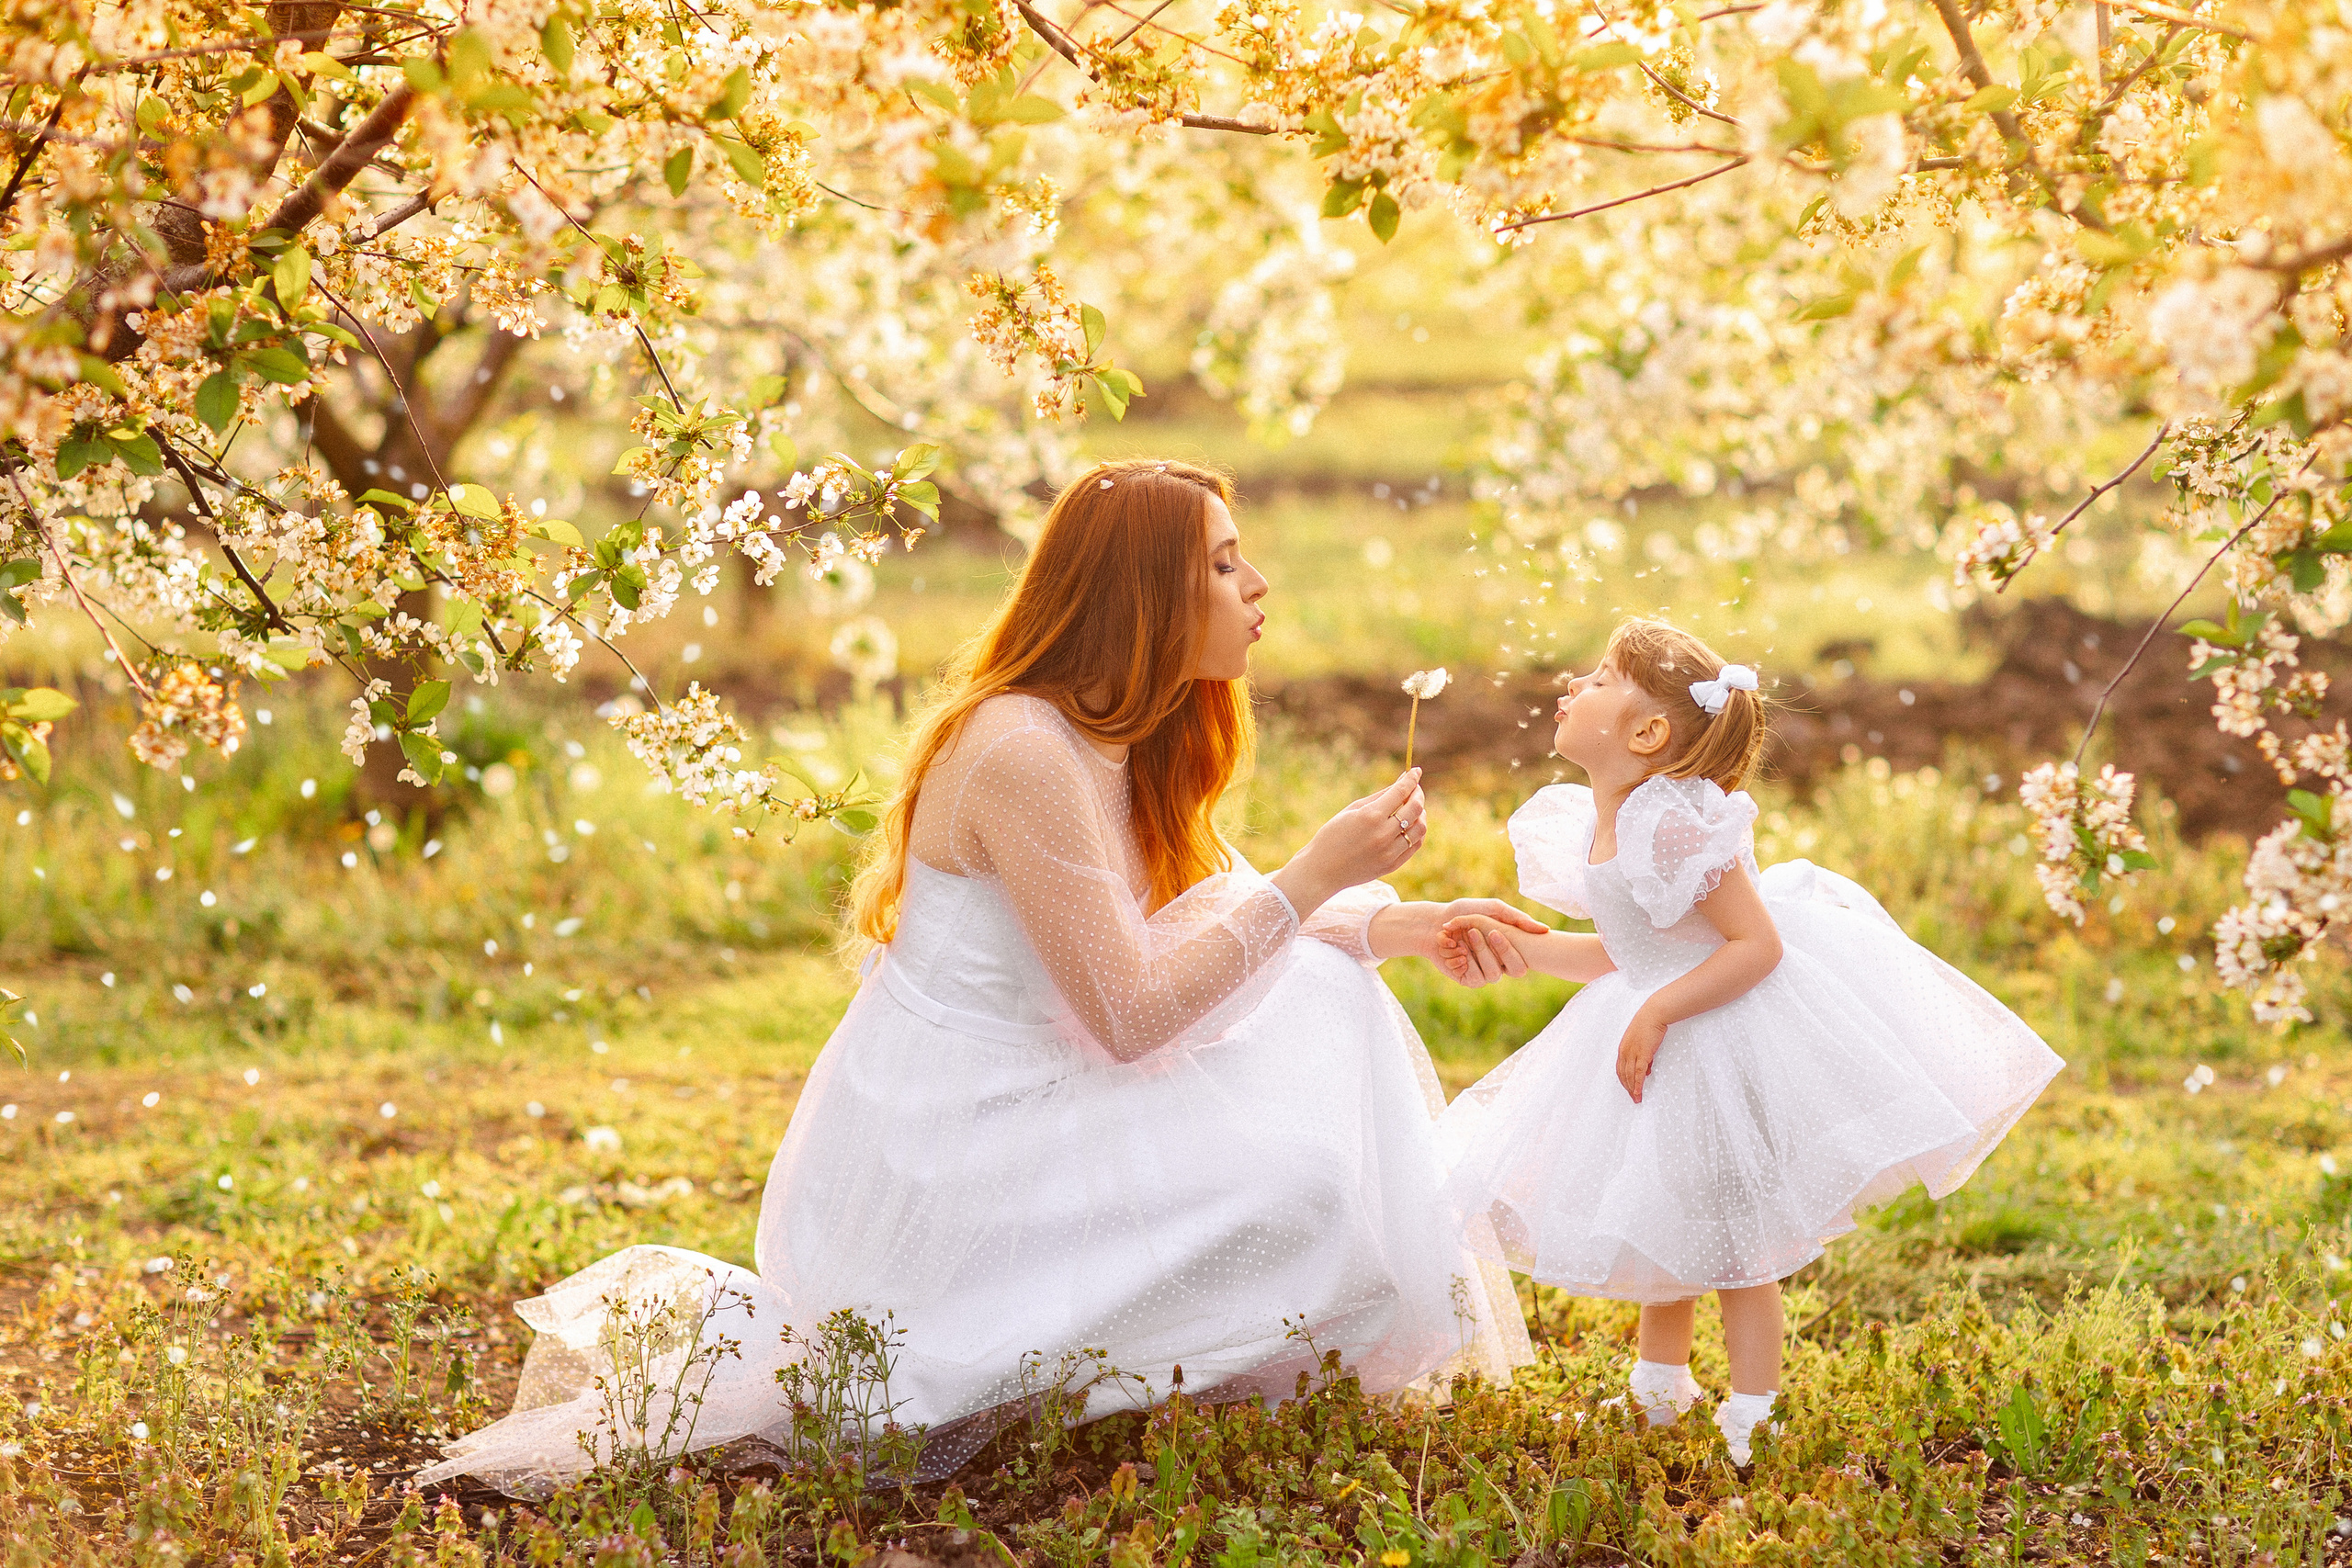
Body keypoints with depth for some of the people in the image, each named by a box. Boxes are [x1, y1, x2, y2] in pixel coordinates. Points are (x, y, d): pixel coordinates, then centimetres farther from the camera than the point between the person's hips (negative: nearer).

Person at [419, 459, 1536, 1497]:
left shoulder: (1127, 752, 9)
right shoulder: (1023, 754, -22)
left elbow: (1226, 928, 17)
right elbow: (1129, 1015, -23)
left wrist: (1386, 925, 4)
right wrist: (1316, 877, -20)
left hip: (1012, 1120, 10)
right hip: (938, 1167, -10)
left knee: (1320, 997, 7)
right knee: (1293, 1177, -15)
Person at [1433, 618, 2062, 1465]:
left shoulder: (1675, 825, -27)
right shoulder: (1593, 832, 2)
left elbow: (1757, 945, -26)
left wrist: (1660, 1009, -26)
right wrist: (1515, 946, 9)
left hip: (1735, 1041, -9)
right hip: (1662, 1044, 9)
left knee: (1734, 1244, 0)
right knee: (1660, 1227, 21)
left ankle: (1750, 1425, 11)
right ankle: (1659, 1396, 38)